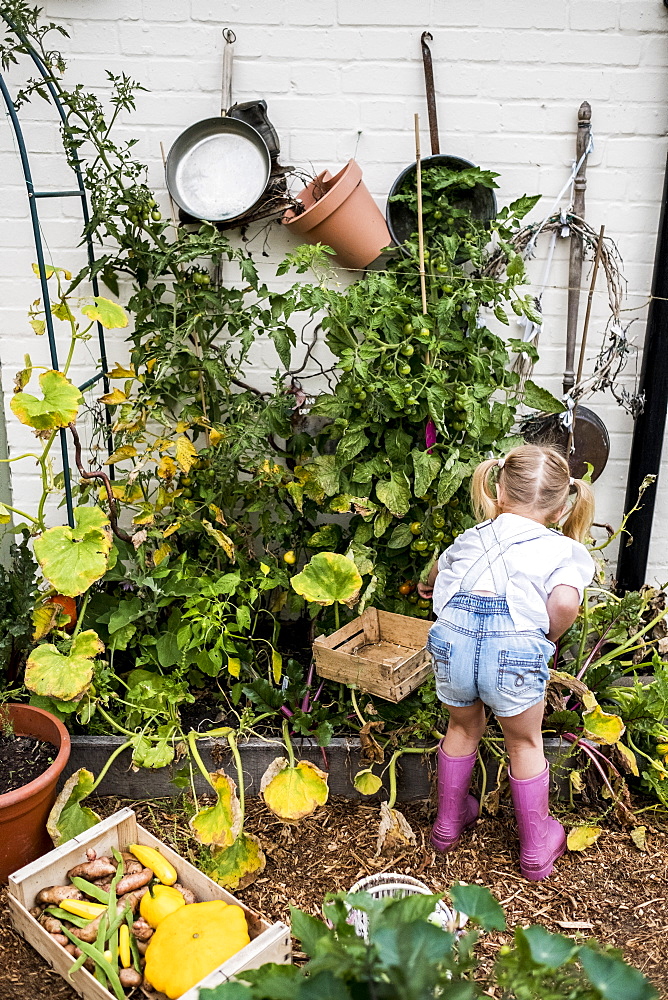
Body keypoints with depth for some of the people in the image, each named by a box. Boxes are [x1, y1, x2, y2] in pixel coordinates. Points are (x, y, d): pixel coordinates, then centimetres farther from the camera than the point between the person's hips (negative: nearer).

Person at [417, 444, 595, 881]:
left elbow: (435, 576, 47)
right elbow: (565, 602, -8)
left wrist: (427, 588, 70)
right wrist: (546, 637, 12)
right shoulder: (564, 549, 14)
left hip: (453, 633, 3)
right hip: (515, 644, -3)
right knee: (525, 743, 22)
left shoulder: (470, 539, 26)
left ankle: (449, 821, 49)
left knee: (463, 728, 30)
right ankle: (536, 848, 41)